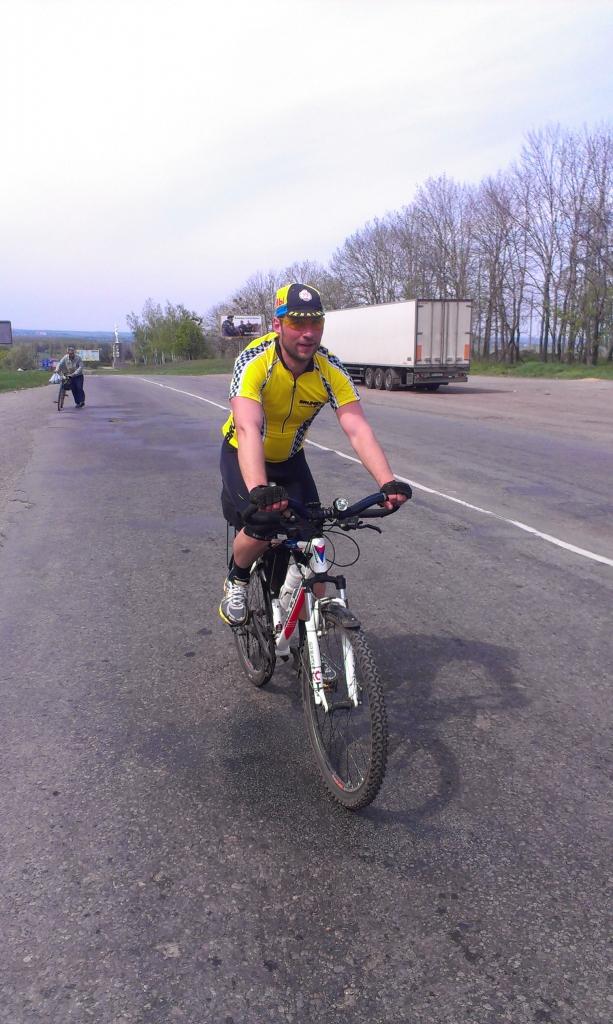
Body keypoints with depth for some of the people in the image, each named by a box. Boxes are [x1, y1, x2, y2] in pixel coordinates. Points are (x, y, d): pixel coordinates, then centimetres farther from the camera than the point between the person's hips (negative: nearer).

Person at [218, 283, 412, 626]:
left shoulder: (331, 371, -22)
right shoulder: (255, 362, -32)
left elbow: (358, 430, -33)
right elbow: (248, 429, -46)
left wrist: (388, 482, -49)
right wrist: (258, 489, -63)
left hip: (289, 459, 3)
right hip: (243, 456, -3)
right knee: (261, 529, -26)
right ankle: (236, 581, 8)